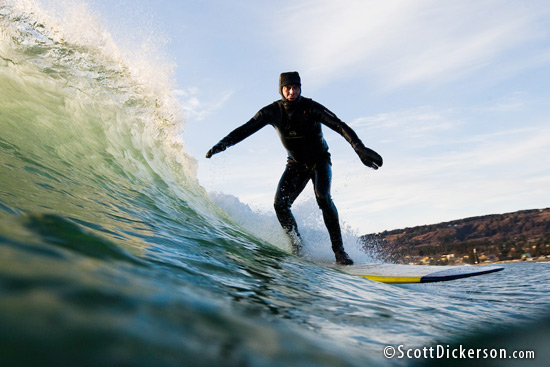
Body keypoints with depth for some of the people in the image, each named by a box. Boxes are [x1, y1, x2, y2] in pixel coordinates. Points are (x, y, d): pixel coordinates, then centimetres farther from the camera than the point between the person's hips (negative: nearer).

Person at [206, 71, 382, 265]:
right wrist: (221, 144, -17)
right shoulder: (272, 111, -9)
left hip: (319, 161, -3)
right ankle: (297, 246, -1)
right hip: (295, 164, 3)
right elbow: (246, 129, -7)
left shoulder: (311, 107, -19)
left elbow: (340, 126, -26)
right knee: (280, 204, -16)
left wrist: (360, 149, -39)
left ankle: (339, 249, -18)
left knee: (323, 198, -27)